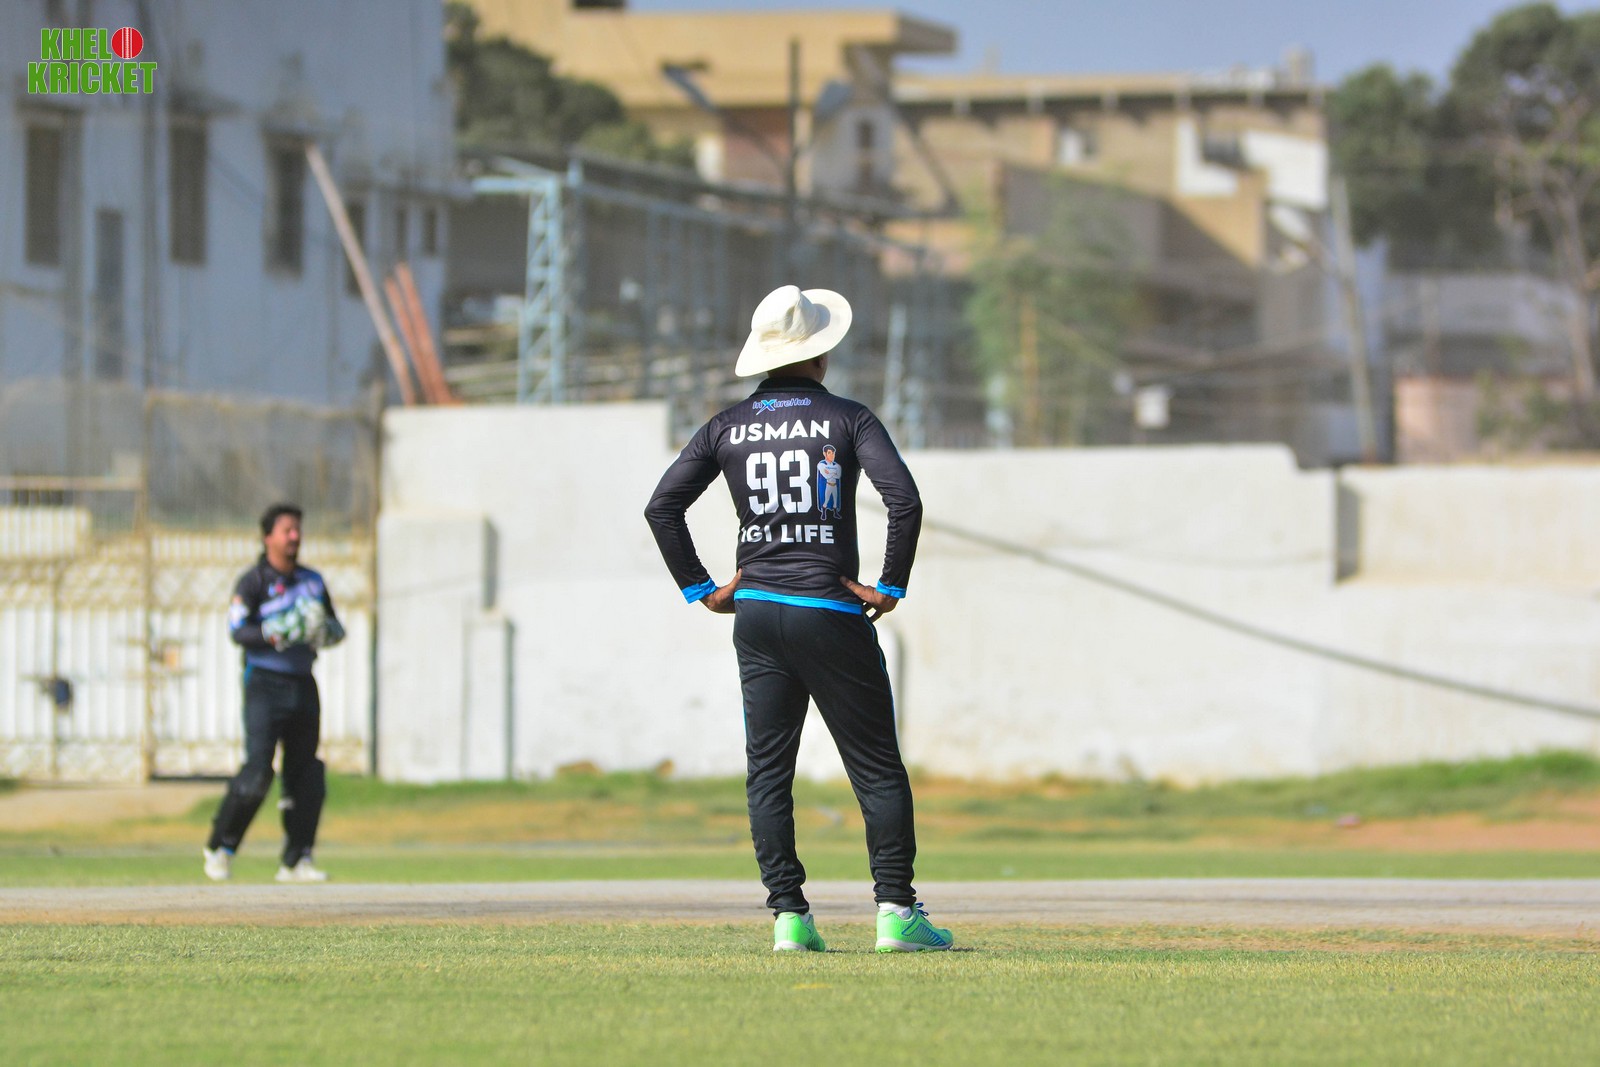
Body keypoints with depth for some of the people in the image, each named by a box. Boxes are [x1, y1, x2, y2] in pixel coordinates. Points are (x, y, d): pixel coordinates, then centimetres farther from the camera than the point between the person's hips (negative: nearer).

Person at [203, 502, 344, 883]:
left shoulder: (312, 581, 14)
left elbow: (336, 629, 18)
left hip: (303, 686, 6)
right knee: (257, 771, -15)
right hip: (265, 683, -6)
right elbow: (239, 631, -16)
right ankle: (220, 847, 0)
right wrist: (279, 633, -30)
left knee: (307, 775, 3)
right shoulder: (253, 581, -4)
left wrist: (327, 631, -5)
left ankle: (297, 860, 10)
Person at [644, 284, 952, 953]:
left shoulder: (727, 427, 7)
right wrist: (891, 588, -7)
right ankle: (895, 911, -4)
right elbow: (905, 501, -15)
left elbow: (662, 507, 2)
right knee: (877, 768, 2)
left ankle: (789, 916, -1)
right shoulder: (847, 419, -3)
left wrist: (700, 589, 7)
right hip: (833, 615, -3)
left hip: (756, 615, 3)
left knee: (768, 769, 6)